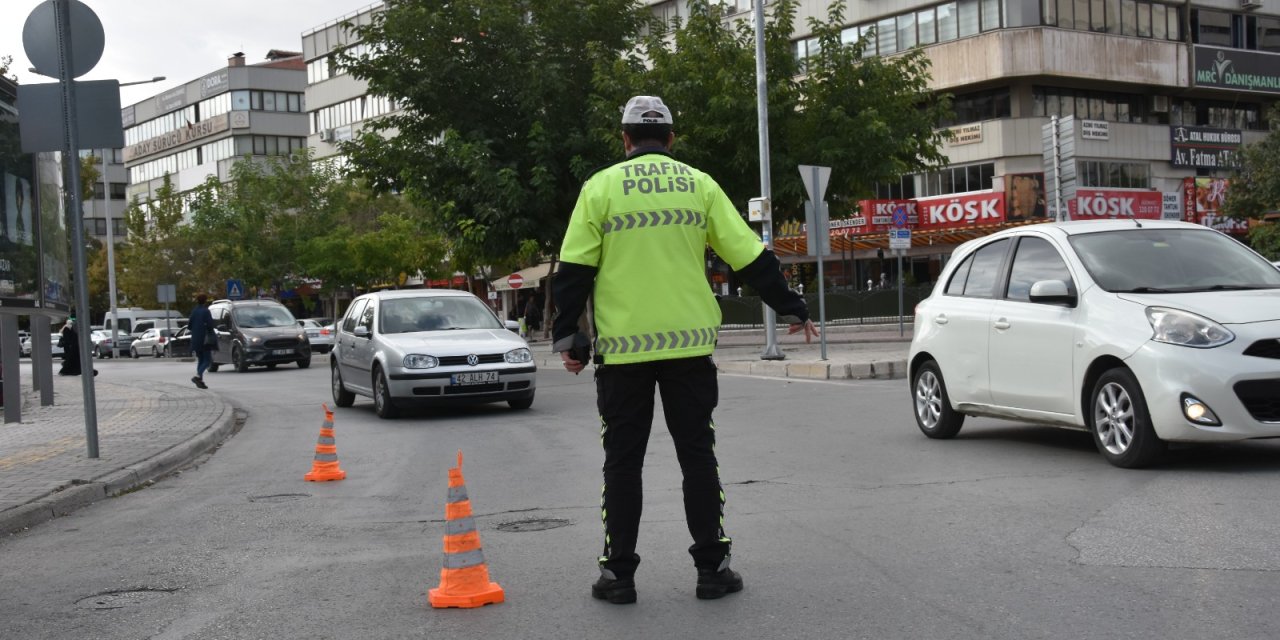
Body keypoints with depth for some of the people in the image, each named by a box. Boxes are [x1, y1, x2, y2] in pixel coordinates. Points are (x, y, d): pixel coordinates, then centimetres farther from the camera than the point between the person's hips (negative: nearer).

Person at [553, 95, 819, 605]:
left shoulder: (601, 187, 2)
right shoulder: (699, 185, 6)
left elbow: (574, 269, -3)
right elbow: (750, 257, 5)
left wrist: (566, 336, 4)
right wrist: (793, 309, 15)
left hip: (622, 348, -1)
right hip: (689, 345, 1)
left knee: (623, 461, 7)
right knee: (697, 455, 9)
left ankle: (618, 573, 10)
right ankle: (712, 568, 10)